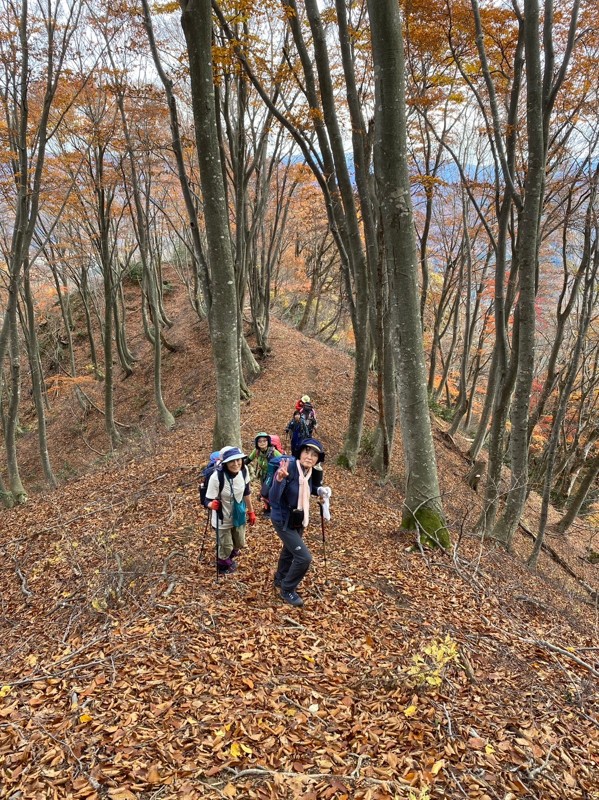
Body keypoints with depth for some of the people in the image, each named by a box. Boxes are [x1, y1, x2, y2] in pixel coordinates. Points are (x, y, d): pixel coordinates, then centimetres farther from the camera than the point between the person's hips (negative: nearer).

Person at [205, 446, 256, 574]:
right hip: (223, 519, -5)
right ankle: (223, 564, 47)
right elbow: (208, 501, -25)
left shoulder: (243, 471, -17)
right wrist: (213, 504, -48)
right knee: (226, 548, 12)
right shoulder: (216, 477, -33)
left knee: (239, 544, 23)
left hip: (239, 516, 5)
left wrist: (251, 511, 10)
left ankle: (229, 558, 57)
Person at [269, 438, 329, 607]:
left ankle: (280, 580, 53)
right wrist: (279, 479, -51)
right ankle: (287, 590, 13)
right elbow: (273, 499, -38)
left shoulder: (311, 473, -8)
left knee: (289, 551, 27)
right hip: (284, 521, -7)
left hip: (299, 520, 7)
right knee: (304, 557, -11)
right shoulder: (288, 469, -29)